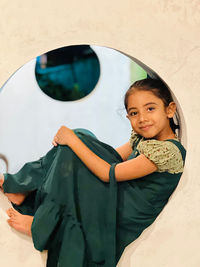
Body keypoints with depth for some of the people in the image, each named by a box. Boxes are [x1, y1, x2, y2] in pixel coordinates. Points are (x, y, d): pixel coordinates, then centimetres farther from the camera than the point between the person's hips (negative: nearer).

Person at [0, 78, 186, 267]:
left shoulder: (168, 149, -23)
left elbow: (108, 173, -23)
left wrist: (73, 140, -17)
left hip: (128, 215, -9)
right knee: (79, 138, 3)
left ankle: (41, 225, -10)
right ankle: (25, 189, 2)